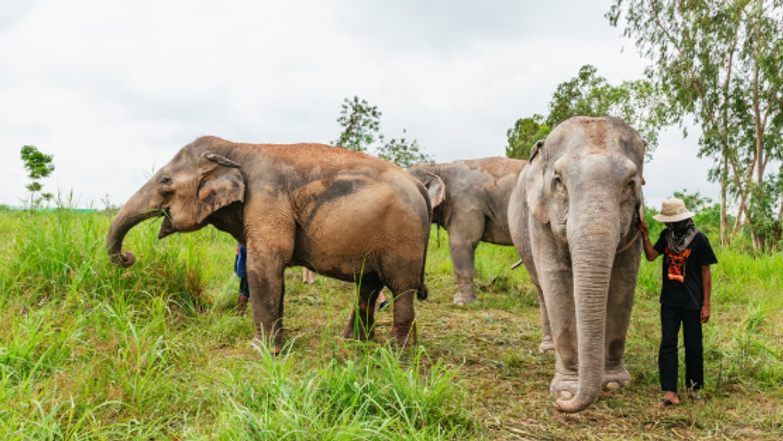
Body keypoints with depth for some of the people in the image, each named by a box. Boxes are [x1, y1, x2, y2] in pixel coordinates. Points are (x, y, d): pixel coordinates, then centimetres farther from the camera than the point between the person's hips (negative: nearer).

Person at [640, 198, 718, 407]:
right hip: (669, 301, 3)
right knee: (667, 345, -1)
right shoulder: (666, 235, 7)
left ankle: (692, 388, 24)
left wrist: (706, 304, -6)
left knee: (693, 346, 7)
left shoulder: (699, 239, -6)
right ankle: (670, 392, 1)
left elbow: (705, 272, -4)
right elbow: (651, 255, -2)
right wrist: (645, 236, -14)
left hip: (692, 303, -3)